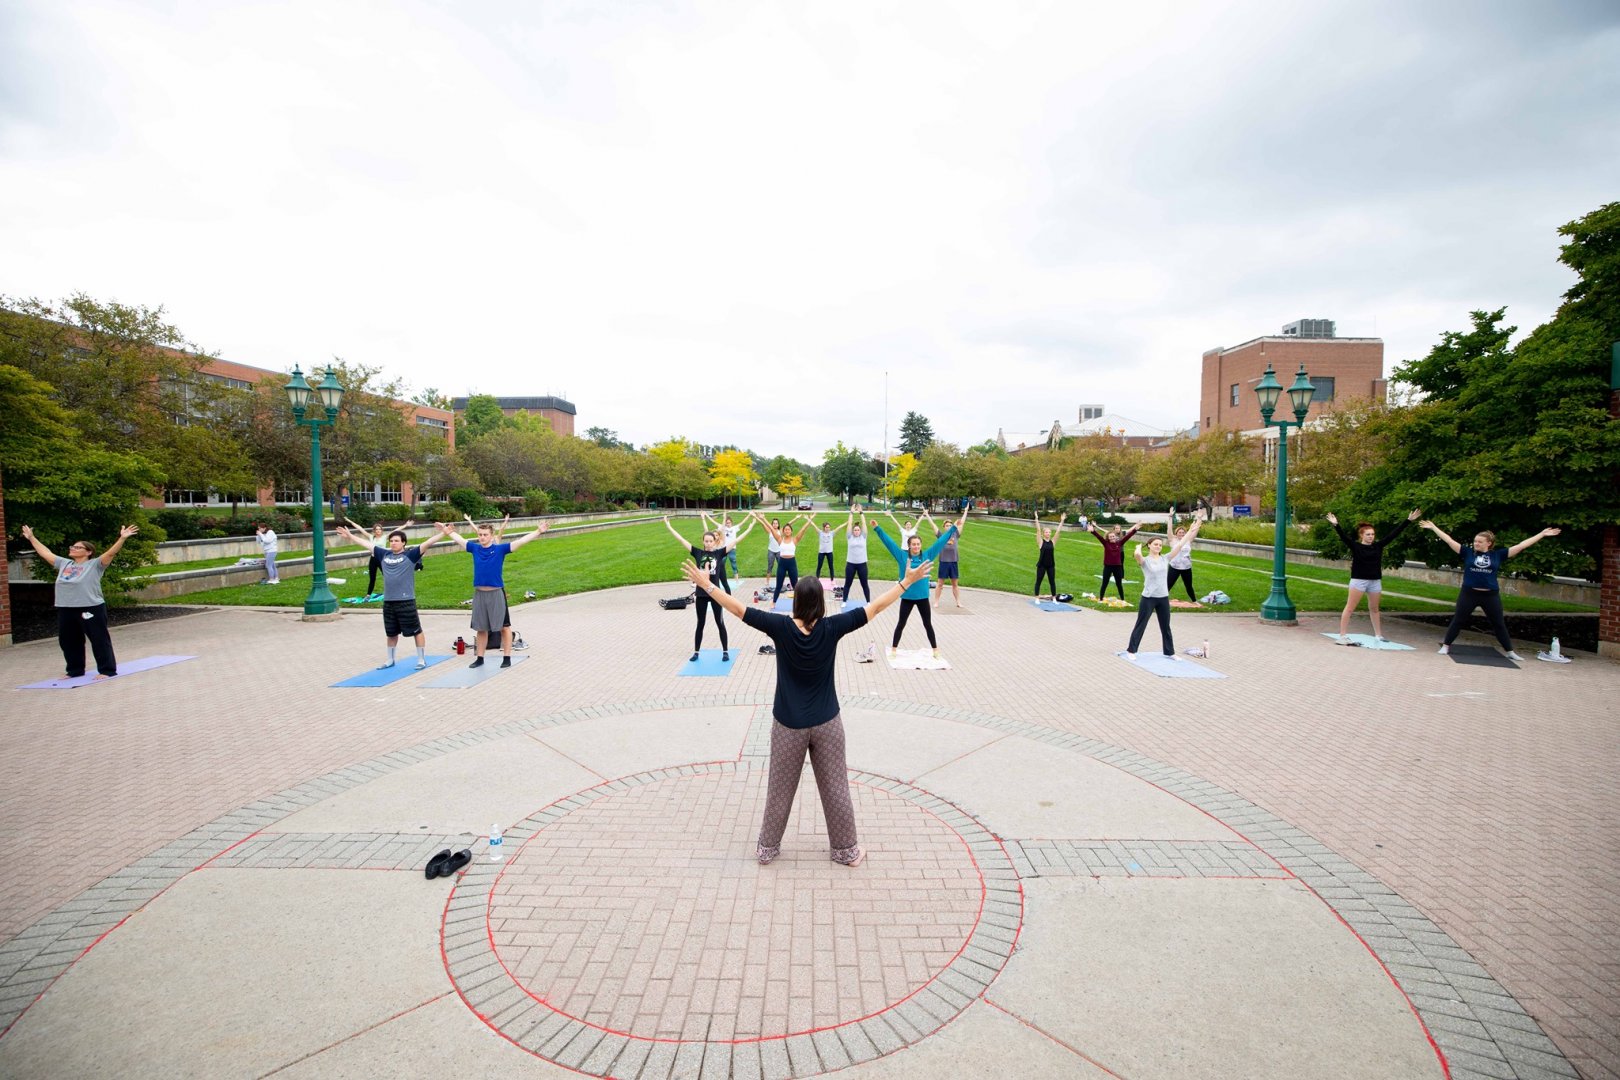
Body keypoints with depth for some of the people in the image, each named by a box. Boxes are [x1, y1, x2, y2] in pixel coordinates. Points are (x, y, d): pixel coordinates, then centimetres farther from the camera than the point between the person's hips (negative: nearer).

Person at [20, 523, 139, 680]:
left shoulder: (95, 565, -5)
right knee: (68, 642, 16)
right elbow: (45, 552, 28)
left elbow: (111, 552, -19)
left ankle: (107, 670, 3)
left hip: (91, 609, -8)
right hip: (65, 610, 8)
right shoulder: (64, 563, 16)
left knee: (99, 640, -2)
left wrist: (122, 538, -33)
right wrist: (31, 537, 33)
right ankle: (75, 671, 28)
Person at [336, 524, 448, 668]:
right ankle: (390, 660, 34)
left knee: (416, 631, 2)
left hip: (406, 601, -6)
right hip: (388, 602, 6)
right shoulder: (384, 554, 10)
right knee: (391, 633, 19)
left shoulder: (410, 555, -5)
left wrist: (444, 534, -24)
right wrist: (350, 536, 26)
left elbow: (427, 543, -14)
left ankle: (422, 660, 13)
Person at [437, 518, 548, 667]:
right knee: (481, 628, 14)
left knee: (504, 626, 1)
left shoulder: (500, 549, -6)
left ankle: (507, 657, 9)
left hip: (496, 593, -4)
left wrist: (538, 531, -22)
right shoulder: (475, 548, 5)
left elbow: (520, 541, -14)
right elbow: (459, 539, 20)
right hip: (479, 594, 4)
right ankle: (480, 658, 25)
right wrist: (448, 531, 29)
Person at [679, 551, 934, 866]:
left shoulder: (781, 626, -16)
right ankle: (846, 850, 31)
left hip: (789, 724, 0)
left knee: (780, 790, 17)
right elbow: (875, 607, -9)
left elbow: (738, 609, -12)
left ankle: (767, 848, 34)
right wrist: (908, 581, -1)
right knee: (835, 789, 15)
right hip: (827, 723, 0)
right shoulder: (831, 628, -15)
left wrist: (705, 584, -3)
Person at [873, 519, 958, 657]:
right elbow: (889, 542, -7)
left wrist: (953, 528, 2)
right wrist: (877, 529, -13)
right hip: (907, 597, -1)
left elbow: (940, 541, 2)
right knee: (901, 624, 11)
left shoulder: (927, 556, -1)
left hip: (922, 597, 1)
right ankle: (894, 649, 25)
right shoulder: (902, 556, -5)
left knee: (928, 624, 14)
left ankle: (935, 649, 28)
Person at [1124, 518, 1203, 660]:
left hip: (1163, 598, 5)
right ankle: (1131, 650, 11)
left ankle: (1169, 652, 28)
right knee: (1141, 625, 2)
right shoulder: (1145, 561, -8)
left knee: (1165, 626, 15)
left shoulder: (1165, 559, 6)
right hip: (1148, 598, -5)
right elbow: (1137, 554, -32)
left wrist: (1192, 531, 2)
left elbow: (1180, 545, 4)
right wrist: (1139, 547, -10)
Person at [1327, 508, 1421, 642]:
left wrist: (1408, 520, 6)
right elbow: (1343, 536, -22)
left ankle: (1378, 635, 30)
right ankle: (1342, 636, -6)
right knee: (1349, 608, -6)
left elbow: (1394, 534, 7)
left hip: (1375, 581, 5)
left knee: (1374, 609, 18)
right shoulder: (1355, 546, -7)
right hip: (1358, 580, -5)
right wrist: (1336, 525, -39)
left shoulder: (1378, 546, 6)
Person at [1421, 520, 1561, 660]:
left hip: (1491, 595, 2)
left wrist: (1542, 534, 7)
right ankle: (1445, 646, 8)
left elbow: (1521, 546, 6)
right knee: (1458, 621, 2)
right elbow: (1449, 540, -2)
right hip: (1468, 593, -2)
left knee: (1499, 624, 13)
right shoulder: (1468, 553, 0)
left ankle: (1510, 652, 24)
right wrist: (1433, 527, -5)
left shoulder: (1498, 555, 3)